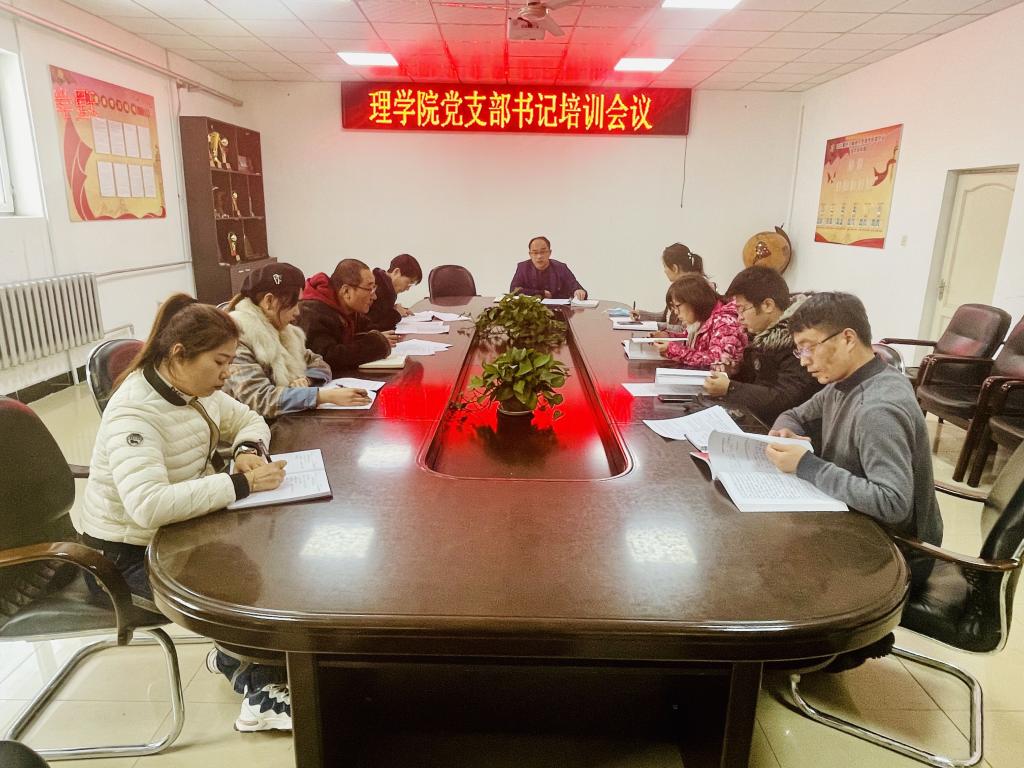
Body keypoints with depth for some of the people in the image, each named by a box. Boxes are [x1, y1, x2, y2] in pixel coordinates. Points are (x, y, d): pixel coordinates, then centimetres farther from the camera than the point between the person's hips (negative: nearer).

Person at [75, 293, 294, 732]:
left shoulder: (194, 389, -4)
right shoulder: (133, 413, -29)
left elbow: (250, 421, 11)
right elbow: (149, 505, -42)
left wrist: (249, 449, -12)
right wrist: (240, 484, -38)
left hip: (179, 531, 8)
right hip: (129, 553, -8)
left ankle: (240, 656, 15)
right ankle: (258, 683, 9)